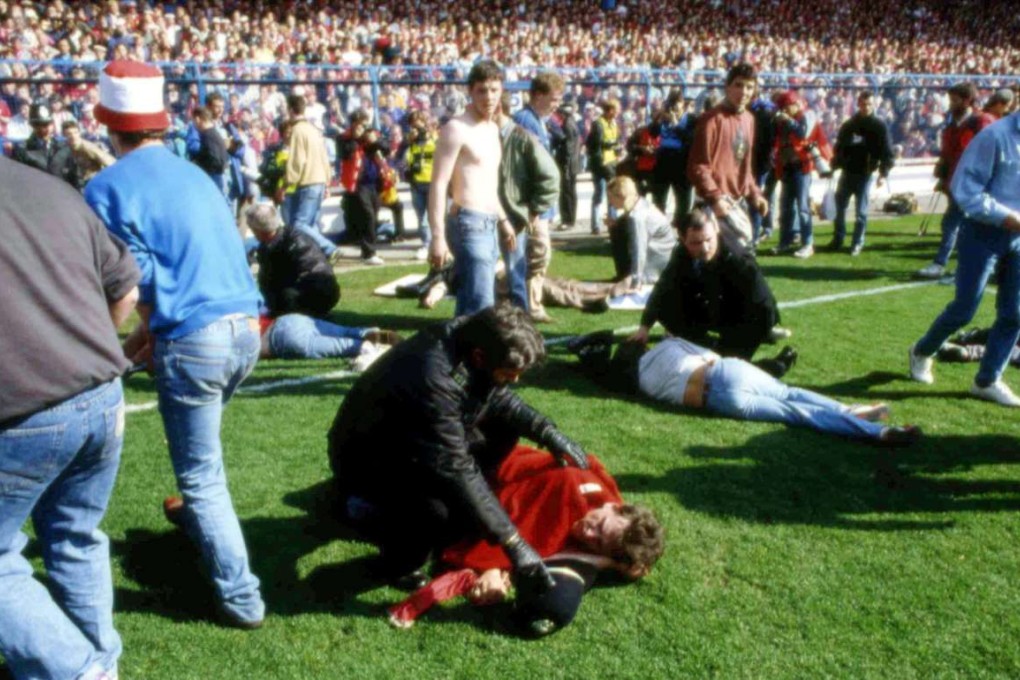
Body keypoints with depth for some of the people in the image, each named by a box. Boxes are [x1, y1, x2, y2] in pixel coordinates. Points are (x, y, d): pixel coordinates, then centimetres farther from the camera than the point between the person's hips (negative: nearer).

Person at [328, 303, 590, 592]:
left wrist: (548, 433, -5)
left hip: (414, 442, 9)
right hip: (367, 458, -8)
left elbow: (501, 400, 7)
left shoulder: (470, 337, -13)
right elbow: (455, 468, -38)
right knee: (447, 514, -32)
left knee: (503, 431, -1)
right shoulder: (432, 379, -37)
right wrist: (513, 543, -37)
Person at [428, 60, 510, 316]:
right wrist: (437, 236, -23)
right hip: (469, 224, -9)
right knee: (481, 306, -15)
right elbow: (439, 185, -17)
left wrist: (502, 219, 29)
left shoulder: (493, 129, 16)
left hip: (488, 225, 9)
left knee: (469, 304, 14)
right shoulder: (456, 129, -11)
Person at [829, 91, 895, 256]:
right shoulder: (848, 125, 9)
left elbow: (887, 151, -5)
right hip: (847, 172, 4)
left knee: (861, 210, 0)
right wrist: (834, 165, 2)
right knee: (839, 206, 8)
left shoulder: (879, 126, -2)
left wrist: (884, 173, -14)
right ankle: (838, 239, 21)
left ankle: (857, 243, 9)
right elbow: (839, 147, 13)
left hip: (865, 173, -4)